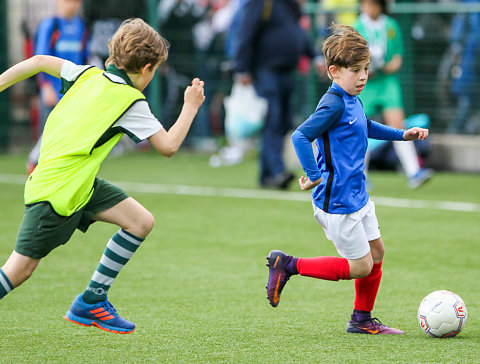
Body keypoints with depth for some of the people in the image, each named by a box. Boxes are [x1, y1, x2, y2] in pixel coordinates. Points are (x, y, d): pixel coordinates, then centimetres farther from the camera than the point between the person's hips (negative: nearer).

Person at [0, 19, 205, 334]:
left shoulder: (89, 75, 6)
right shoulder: (131, 102, -13)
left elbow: (38, 62, 8)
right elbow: (169, 146, -9)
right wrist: (191, 106, 3)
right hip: (57, 193, -9)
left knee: (141, 222, 7)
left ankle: (91, 302, 15)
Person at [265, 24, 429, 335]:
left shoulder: (352, 100, 9)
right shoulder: (334, 104, -20)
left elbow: (366, 126, 31)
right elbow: (300, 136, -27)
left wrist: (402, 135, 27)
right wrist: (315, 176, -29)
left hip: (357, 196, 10)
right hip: (337, 202, -10)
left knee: (377, 251, 15)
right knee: (361, 266, -3)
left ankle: (362, 320, 28)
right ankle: (288, 265, 4)